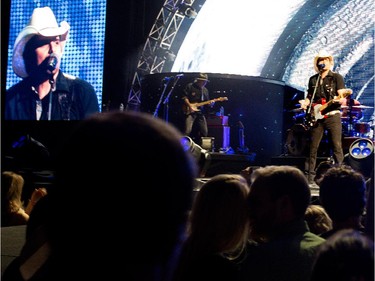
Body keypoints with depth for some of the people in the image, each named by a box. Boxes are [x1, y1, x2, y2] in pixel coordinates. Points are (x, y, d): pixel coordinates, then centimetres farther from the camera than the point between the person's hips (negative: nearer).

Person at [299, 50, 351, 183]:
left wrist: (341, 99, -27)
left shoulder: (337, 77, 2)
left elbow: (342, 97, -5)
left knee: (337, 146, -8)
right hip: (316, 117, 4)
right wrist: (305, 102, -2)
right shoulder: (313, 79, 14)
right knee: (313, 148, 3)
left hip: (332, 116, -3)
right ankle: (310, 177, 8)